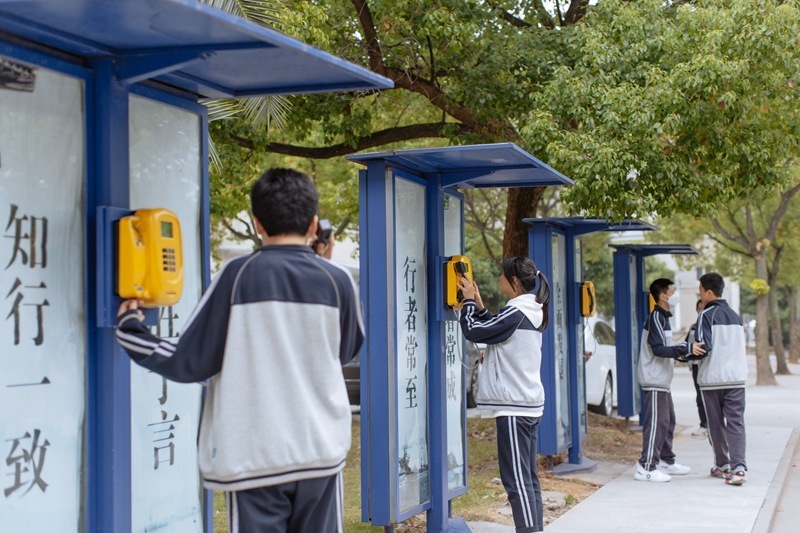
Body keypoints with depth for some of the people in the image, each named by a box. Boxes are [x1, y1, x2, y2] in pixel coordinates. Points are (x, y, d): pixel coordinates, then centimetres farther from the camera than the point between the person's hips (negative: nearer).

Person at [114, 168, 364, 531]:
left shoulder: (238, 276, -8)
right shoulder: (337, 281, -1)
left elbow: (189, 364, -5)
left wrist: (130, 331, 11)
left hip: (254, 456, -2)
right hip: (321, 451, 2)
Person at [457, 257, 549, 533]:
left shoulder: (516, 312, -15)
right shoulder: (532, 311, 14)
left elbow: (474, 331, -11)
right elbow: (496, 329, 22)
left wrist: (469, 301, 3)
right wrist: (479, 306, 15)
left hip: (513, 405, -10)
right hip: (530, 402, 10)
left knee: (517, 478, -10)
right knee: (527, 476, 12)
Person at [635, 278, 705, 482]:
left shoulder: (663, 317, 17)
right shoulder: (656, 317, -14)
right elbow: (659, 349, -23)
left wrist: (688, 348, 19)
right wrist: (687, 348, -27)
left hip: (662, 380, 11)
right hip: (654, 380, -11)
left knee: (668, 421, 16)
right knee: (656, 422, -11)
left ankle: (666, 461, 25)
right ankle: (646, 467, -11)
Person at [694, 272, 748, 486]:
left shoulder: (706, 315, -8)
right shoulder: (736, 316, 12)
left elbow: (704, 348, -15)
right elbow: (740, 346, 17)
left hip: (712, 378, -4)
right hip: (736, 377, 4)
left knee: (716, 424, 9)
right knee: (736, 422, -1)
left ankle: (723, 465, 18)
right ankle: (738, 468, -14)